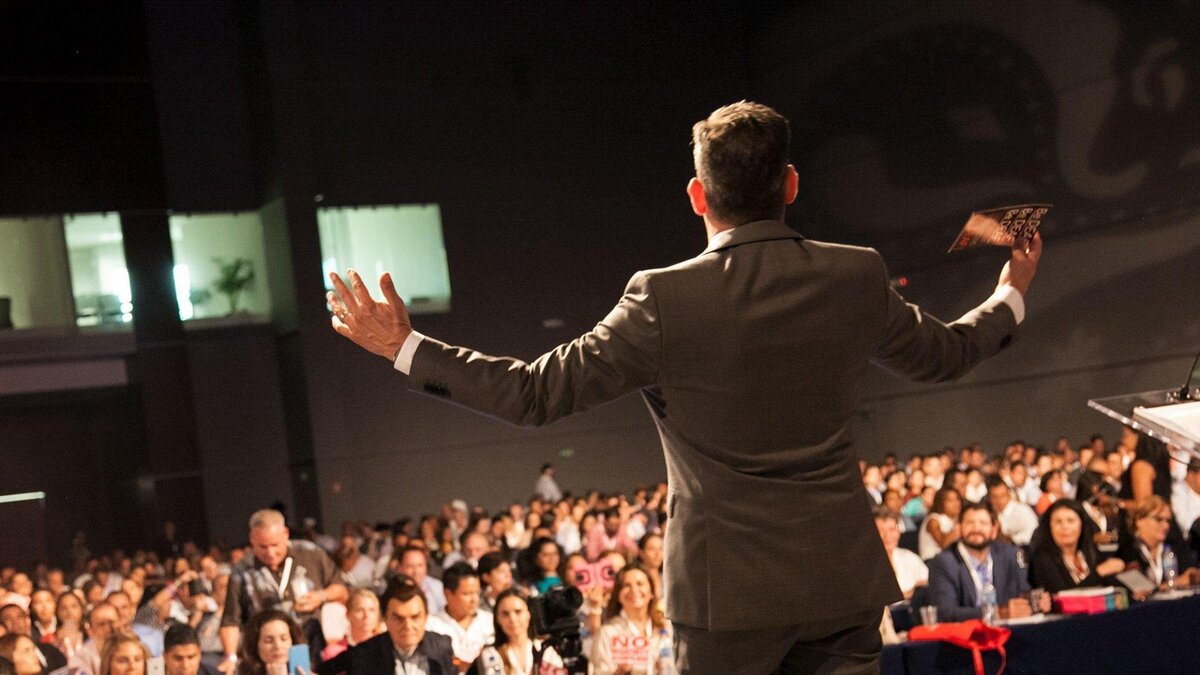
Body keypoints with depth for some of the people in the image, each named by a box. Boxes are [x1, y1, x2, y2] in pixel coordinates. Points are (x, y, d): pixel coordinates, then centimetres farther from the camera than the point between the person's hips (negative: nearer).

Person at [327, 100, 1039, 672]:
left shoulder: (665, 301, -14)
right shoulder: (857, 278, -2)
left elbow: (537, 393, -10)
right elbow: (945, 352, 15)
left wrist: (405, 346, -1)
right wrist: (1011, 296, 36)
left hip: (730, 597, -3)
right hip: (843, 584, 3)